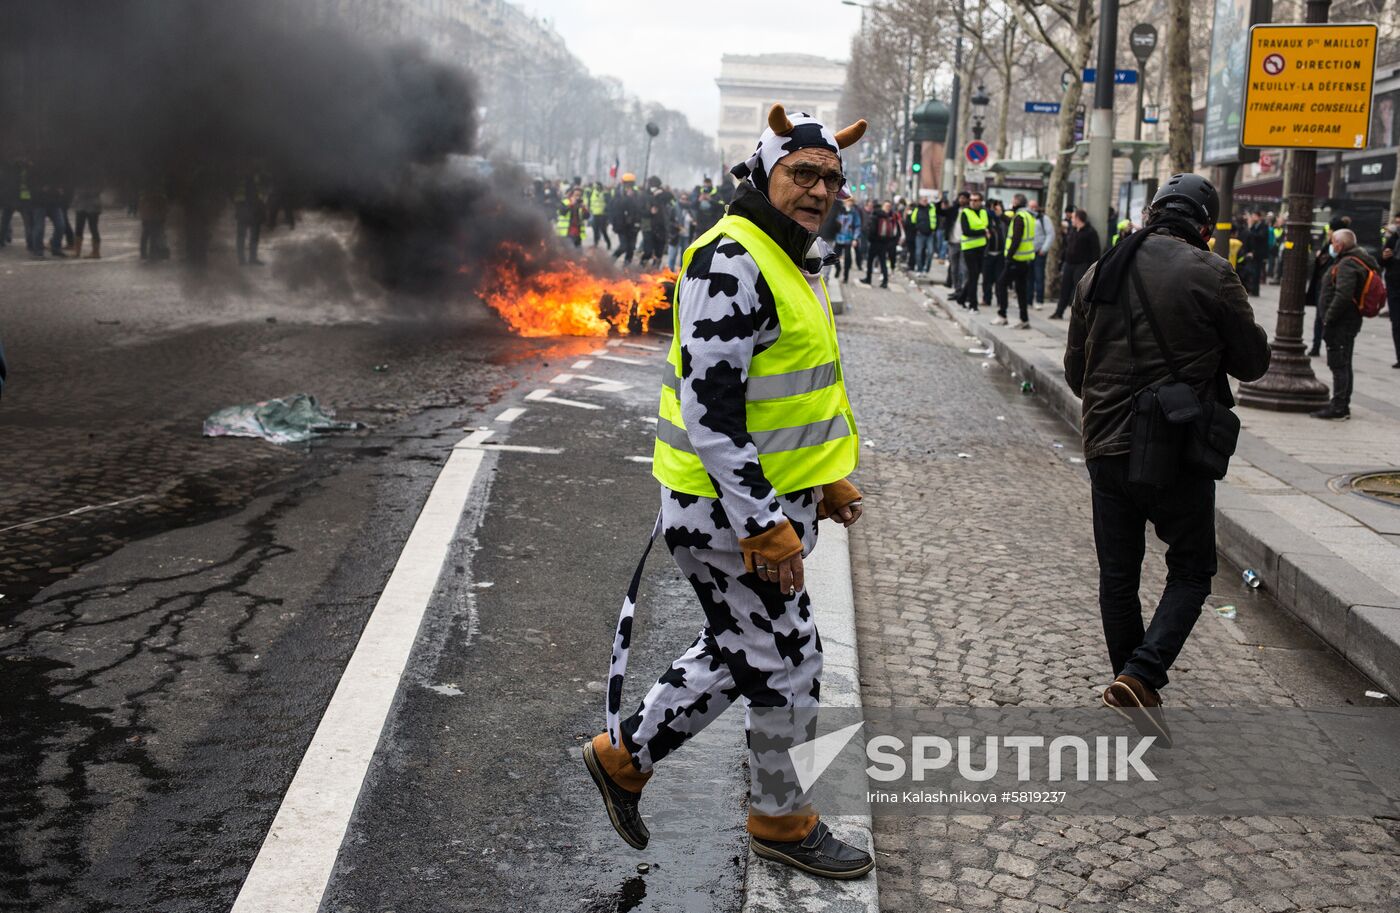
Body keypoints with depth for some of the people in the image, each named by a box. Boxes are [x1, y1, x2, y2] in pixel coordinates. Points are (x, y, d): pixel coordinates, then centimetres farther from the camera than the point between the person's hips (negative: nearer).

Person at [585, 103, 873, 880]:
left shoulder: (788, 261, 14)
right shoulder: (731, 263, -20)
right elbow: (710, 408, -26)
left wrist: (827, 479, 23)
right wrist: (764, 526, -25)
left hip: (776, 496, 10)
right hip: (729, 509, -10)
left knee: (736, 653, 20)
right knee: (786, 664, 4)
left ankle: (624, 754, 36)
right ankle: (781, 820, 26)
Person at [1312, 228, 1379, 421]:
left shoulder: (1347, 265, -18)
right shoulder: (1357, 260, 16)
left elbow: (1343, 296, -29)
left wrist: (1328, 318, -22)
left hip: (1341, 323, -11)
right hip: (1350, 322, 11)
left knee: (1339, 365, -8)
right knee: (1344, 365, 15)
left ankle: (1338, 408, -7)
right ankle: (1342, 406, 22)